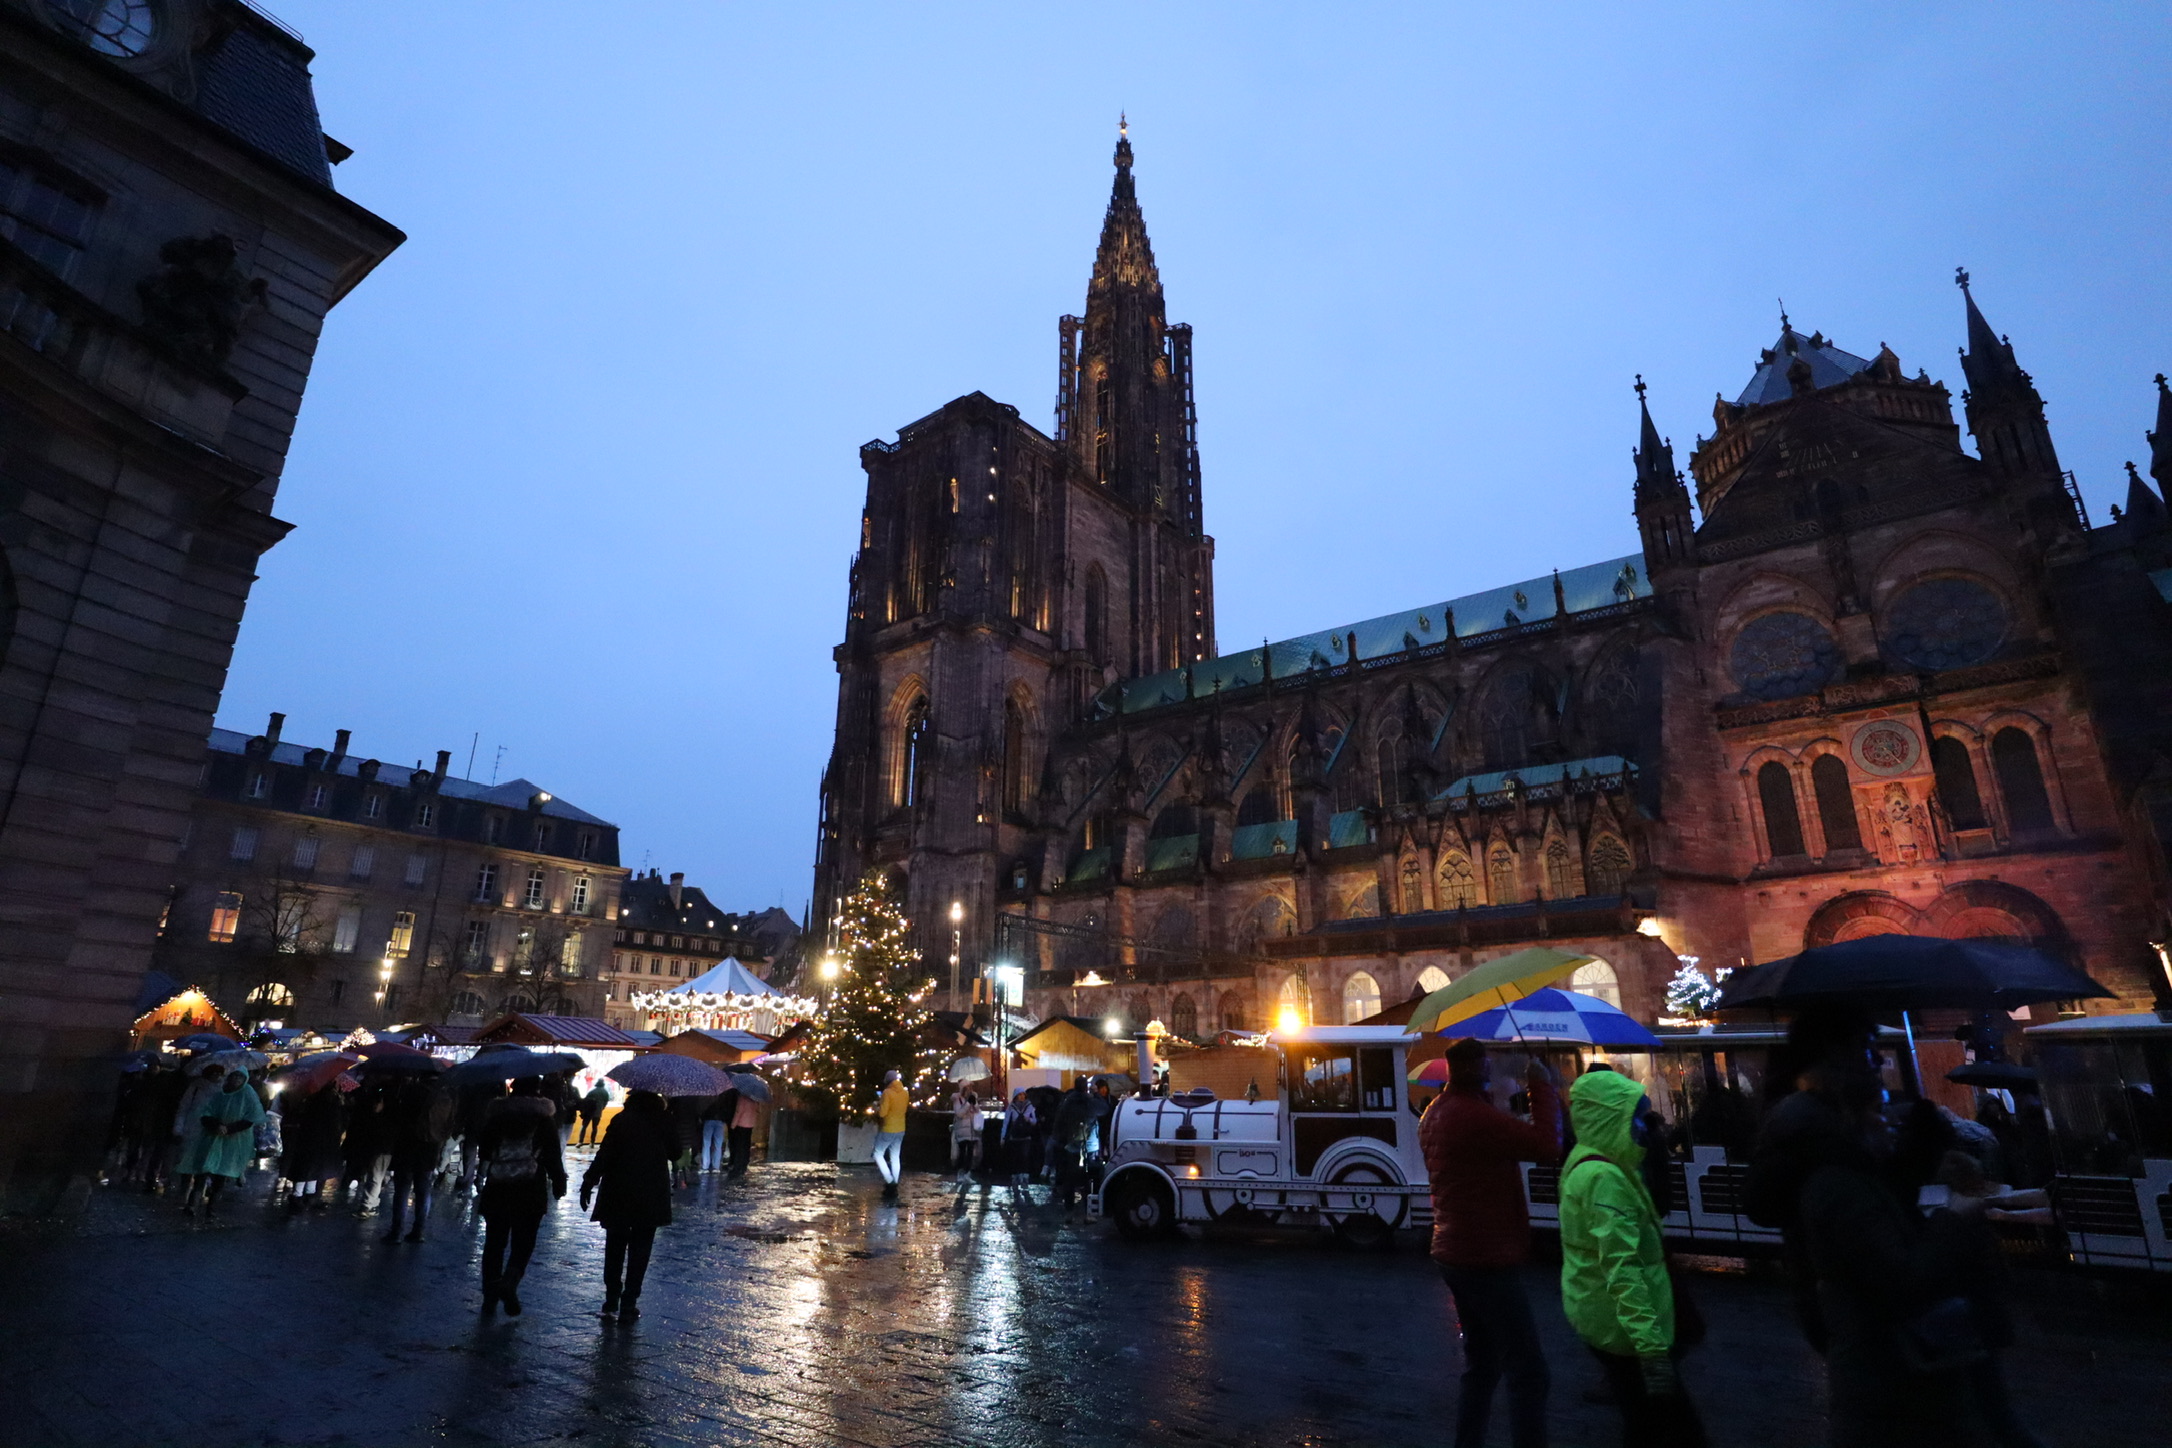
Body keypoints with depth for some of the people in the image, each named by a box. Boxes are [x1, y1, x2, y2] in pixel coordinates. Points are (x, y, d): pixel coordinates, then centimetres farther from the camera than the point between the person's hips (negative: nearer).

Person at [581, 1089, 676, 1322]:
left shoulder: (621, 1120, -8)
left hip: (618, 1197, -1)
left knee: (615, 1250, 14)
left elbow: (604, 1154, -14)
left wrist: (589, 1182, -7)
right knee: (640, 1251, 9)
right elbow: (675, 1152, 8)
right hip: (651, 1198, 1)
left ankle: (611, 1304, 13)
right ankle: (628, 1305, 8)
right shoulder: (663, 1121, -3)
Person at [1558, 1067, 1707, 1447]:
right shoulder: (1605, 1178, -24)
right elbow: (1622, 1271, -29)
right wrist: (1651, 1347, -31)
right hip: (1620, 1327, -10)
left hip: (1600, 1317, 10)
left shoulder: (1589, 1163, 10)